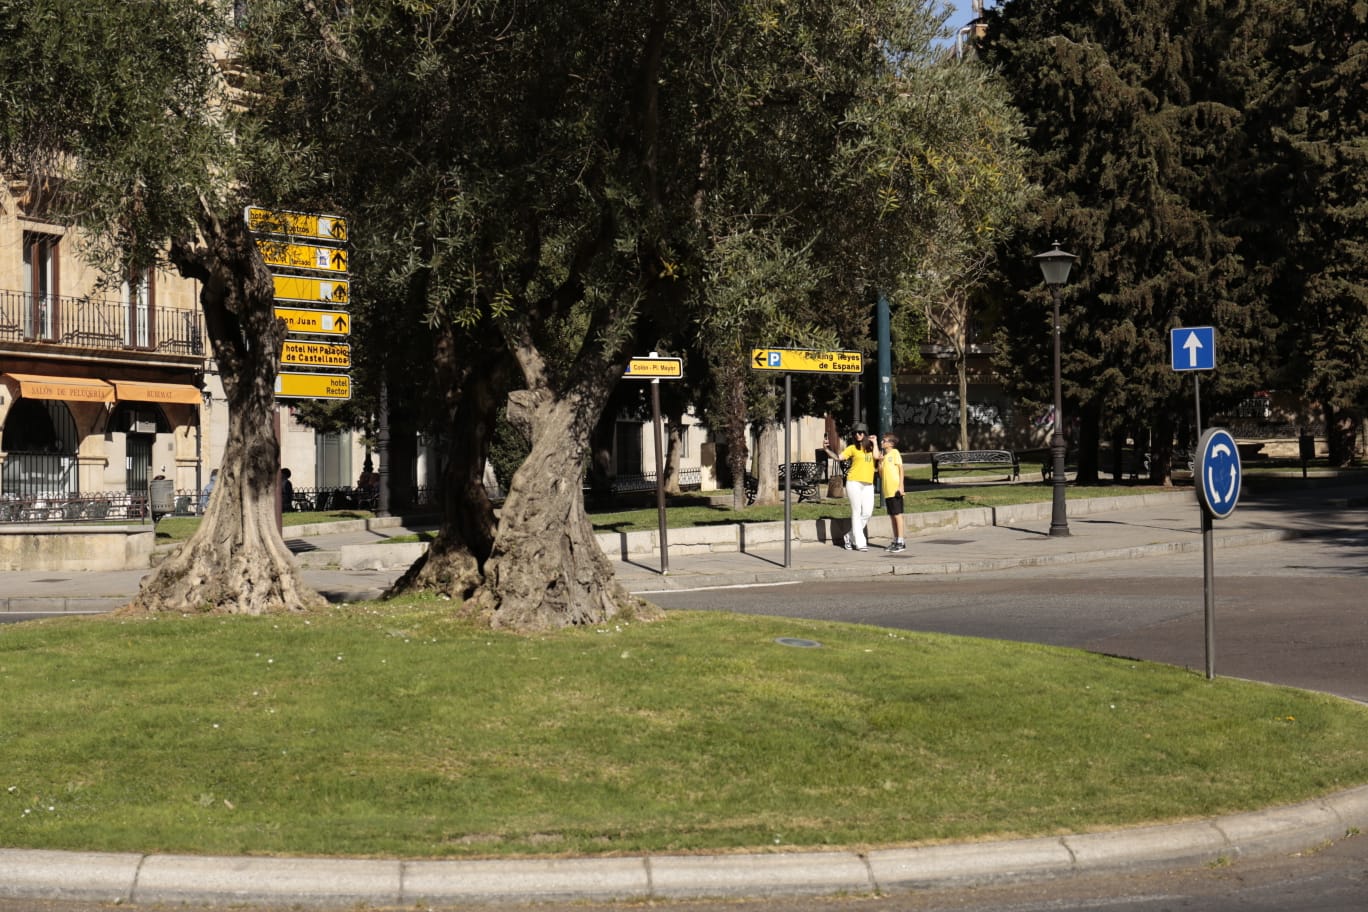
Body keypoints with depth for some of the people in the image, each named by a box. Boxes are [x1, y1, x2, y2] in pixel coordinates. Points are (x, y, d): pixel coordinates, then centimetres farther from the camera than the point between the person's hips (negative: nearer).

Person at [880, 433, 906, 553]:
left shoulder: (895, 453, -3)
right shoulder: (884, 456, 17)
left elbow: (901, 469, -8)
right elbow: (881, 474, 17)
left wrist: (901, 486, -15)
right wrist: (880, 463, 2)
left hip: (895, 489, -8)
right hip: (887, 490, 8)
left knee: (897, 515, -7)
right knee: (892, 516, 10)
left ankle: (901, 542, -7)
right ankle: (895, 541, 15)